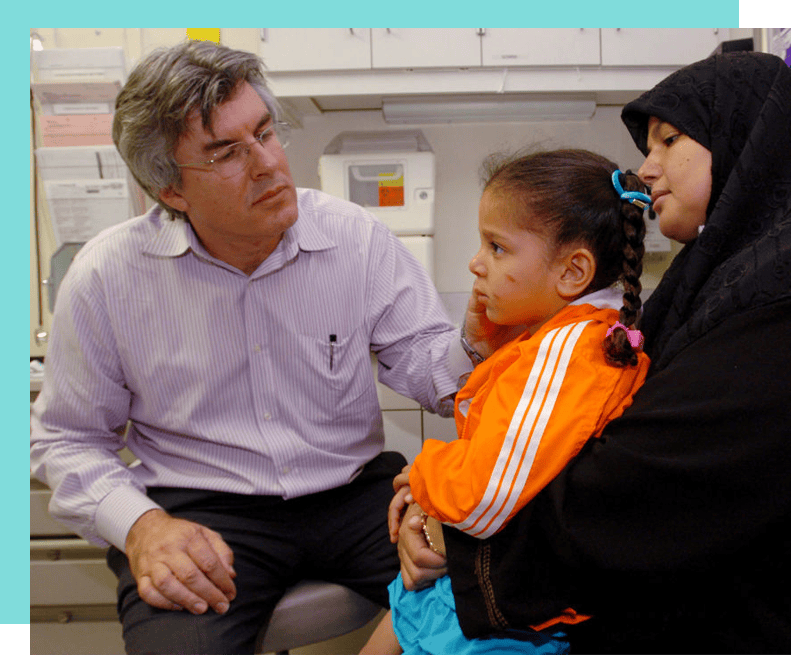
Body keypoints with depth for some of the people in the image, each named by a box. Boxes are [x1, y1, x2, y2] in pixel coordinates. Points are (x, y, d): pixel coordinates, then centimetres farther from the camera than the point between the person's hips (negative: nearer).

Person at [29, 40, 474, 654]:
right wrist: (138, 525, -14)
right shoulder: (106, 277, -6)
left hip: (354, 490, 3)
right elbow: (67, 438, 3)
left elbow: (421, 357, 0)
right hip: (199, 509, -2)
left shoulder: (357, 236, -3)